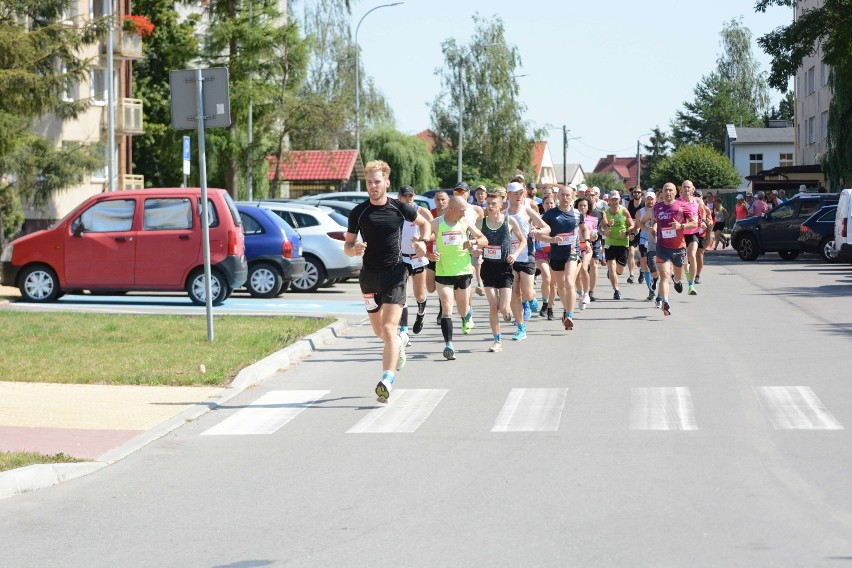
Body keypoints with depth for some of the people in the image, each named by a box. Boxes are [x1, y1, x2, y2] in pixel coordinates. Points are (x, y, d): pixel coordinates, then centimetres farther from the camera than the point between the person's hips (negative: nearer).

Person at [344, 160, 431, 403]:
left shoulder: (400, 208, -1)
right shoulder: (358, 212, 1)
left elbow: (424, 223, 18)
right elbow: (347, 245, 7)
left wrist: (423, 241, -1)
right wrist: (354, 250, -16)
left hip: (394, 273, -3)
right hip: (369, 275, 3)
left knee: (389, 329, -15)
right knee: (379, 330, 14)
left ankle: (387, 381, -20)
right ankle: (398, 342, 49)